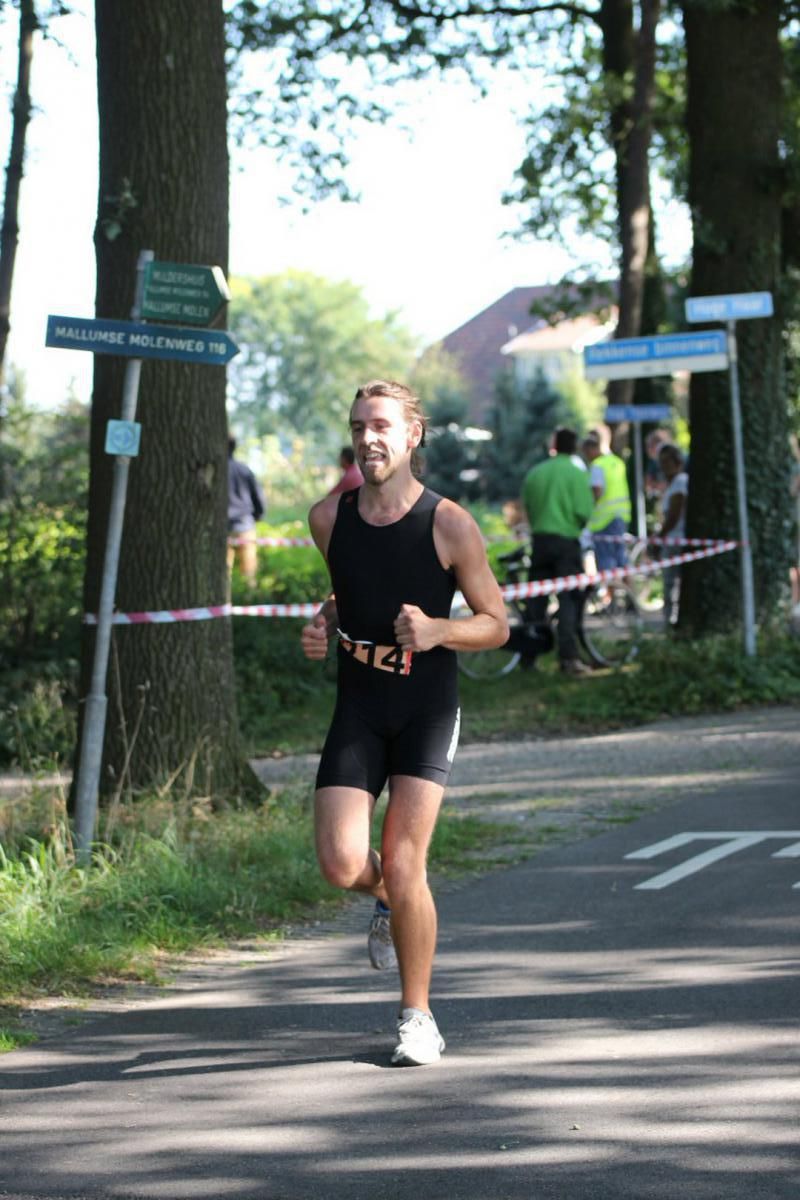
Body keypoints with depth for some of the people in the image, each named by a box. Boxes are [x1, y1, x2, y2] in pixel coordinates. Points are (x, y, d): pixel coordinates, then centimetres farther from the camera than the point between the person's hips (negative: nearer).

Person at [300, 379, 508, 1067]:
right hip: (357, 709, 3)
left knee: (403, 865, -11)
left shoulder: (450, 526, -10)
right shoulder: (329, 518, 2)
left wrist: (437, 631, -22)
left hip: (427, 708, -3)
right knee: (342, 865, -12)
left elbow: (496, 624, -3)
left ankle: (418, 1017, 8)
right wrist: (324, 625, 1)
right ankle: (392, 903, 27)